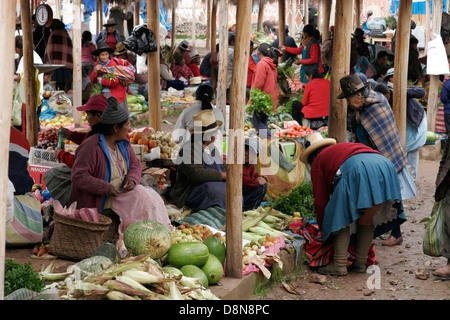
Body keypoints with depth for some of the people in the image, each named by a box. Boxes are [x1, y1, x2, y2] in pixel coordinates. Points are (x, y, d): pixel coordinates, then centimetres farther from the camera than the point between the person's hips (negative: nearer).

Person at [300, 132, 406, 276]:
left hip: (356, 170, -6)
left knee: (342, 219, 8)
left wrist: (323, 228, 37)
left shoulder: (318, 162, 26)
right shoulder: (344, 146, 44)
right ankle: (360, 263, 20)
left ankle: (340, 264, 5)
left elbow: (321, 200, 25)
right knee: (367, 221, 18)